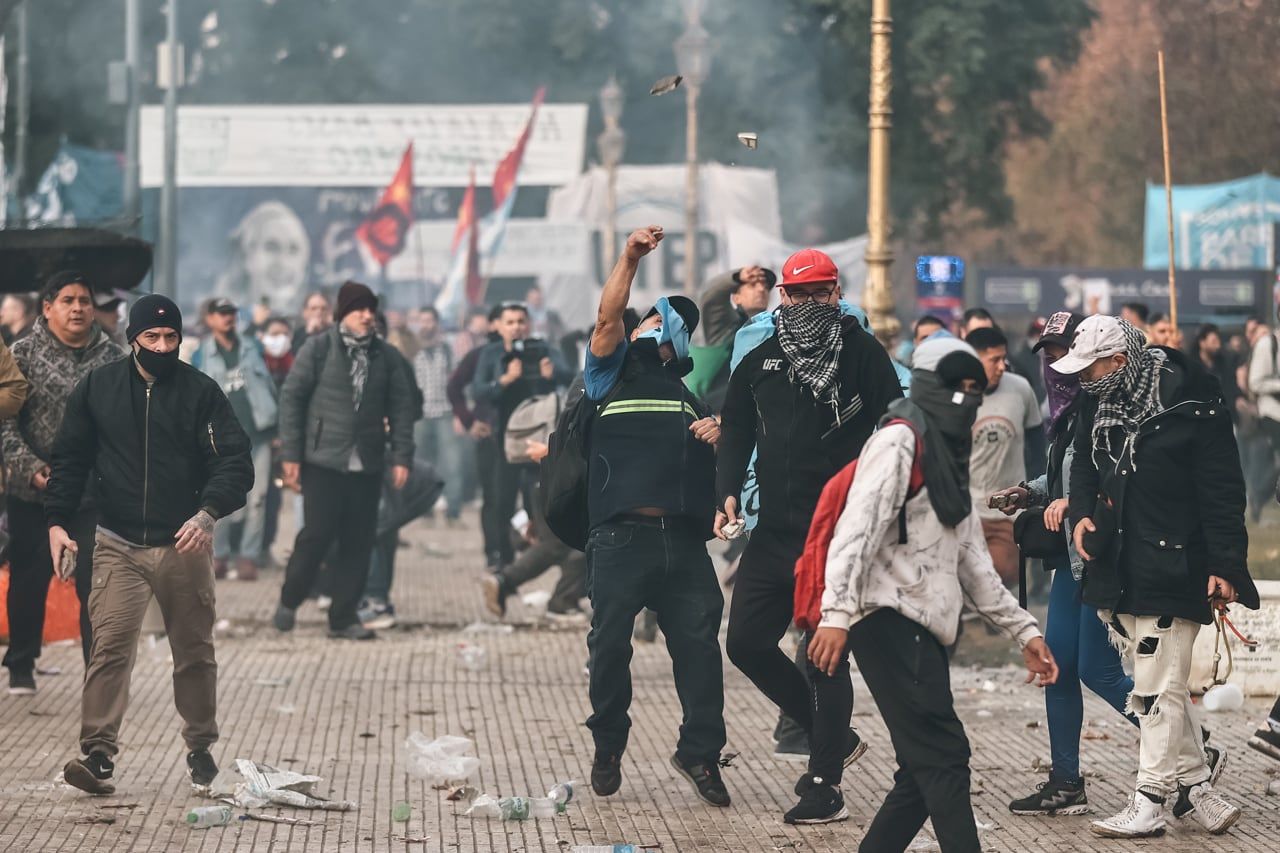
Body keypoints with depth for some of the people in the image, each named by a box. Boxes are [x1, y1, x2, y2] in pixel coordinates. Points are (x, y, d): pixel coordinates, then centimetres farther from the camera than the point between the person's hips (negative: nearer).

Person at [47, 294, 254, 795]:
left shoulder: (201, 392, -2)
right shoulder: (97, 388, 3)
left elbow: (236, 462, -6)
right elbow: (69, 458, 10)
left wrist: (208, 513, -22)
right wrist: (57, 520, -1)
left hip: (184, 546, 0)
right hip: (118, 546, 0)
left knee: (195, 652, 10)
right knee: (110, 646, -11)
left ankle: (200, 748, 26)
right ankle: (98, 754, -12)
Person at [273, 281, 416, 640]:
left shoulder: (384, 356, 9)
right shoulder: (318, 349, -2)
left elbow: (401, 406, 10)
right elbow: (291, 398, -2)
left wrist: (402, 456, 1)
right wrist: (291, 455, -7)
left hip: (367, 464, 4)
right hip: (323, 461, -4)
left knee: (359, 542, 2)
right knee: (318, 533, -6)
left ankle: (343, 617, 11)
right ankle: (289, 601, 16)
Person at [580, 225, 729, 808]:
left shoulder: (689, 396, 29)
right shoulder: (614, 375, 17)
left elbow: (721, 463, 27)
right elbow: (607, 321, -1)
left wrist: (718, 436, 4)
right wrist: (630, 259, -9)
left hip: (683, 539, 3)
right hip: (621, 535, -3)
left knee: (699, 641, -5)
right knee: (610, 644, -1)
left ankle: (700, 750, 2)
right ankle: (608, 748, 14)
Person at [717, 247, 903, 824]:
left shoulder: (862, 354, -2)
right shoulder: (761, 362, 12)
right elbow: (736, 431, 15)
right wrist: (728, 493, -1)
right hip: (775, 532, 6)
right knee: (747, 642, 5)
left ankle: (825, 784, 6)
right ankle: (833, 737, 23)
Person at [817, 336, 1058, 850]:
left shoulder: (949, 458, 24)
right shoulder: (900, 441, -6)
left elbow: (972, 562, 29)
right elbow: (858, 527, -18)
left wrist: (1023, 631, 24)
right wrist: (836, 614, -29)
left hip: (922, 632, 10)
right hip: (890, 620, -10)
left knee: (925, 774, 5)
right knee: (944, 757, -15)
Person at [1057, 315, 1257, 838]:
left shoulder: (1194, 407, -14)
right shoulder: (1100, 404, 7)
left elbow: (1222, 492, -12)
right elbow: (1085, 463, 22)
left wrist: (1224, 566, -15)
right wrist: (1080, 512, 3)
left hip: (1172, 570, -7)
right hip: (1117, 569, 7)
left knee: (1159, 689, -5)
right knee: (1154, 685, 12)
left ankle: (1150, 803, 0)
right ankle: (1195, 785, 22)